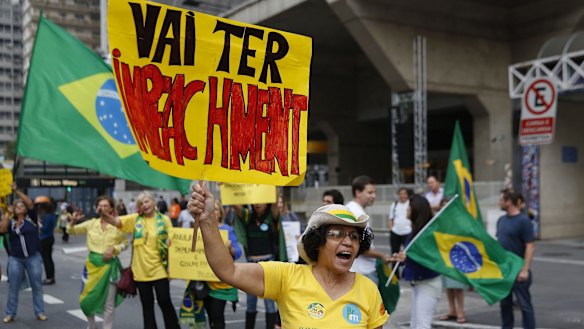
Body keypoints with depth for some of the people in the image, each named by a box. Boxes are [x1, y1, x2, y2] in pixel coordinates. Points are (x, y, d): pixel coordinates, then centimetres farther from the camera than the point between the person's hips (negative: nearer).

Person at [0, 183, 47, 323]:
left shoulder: (31, 218, 1)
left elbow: (30, 203, -12)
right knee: (13, 287, 6)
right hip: (15, 259, 2)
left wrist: (17, 191, -12)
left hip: (33, 258, -2)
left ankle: (40, 312, 12)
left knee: (37, 286, 4)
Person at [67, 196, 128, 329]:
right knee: (86, 300, 10)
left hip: (110, 266, -3)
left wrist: (114, 249, -15)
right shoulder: (91, 223, 1)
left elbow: (125, 243, 3)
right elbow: (71, 231, 8)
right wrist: (73, 221, -12)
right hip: (92, 264, 3)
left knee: (109, 304, 4)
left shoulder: (117, 225, -8)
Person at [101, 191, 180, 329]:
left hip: (159, 269, -2)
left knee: (164, 302, -3)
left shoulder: (164, 220, -2)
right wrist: (104, 215, -28)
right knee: (147, 305, 12)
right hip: (141, 270, 3)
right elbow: (116, 221, -7)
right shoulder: (135, 219, 3)